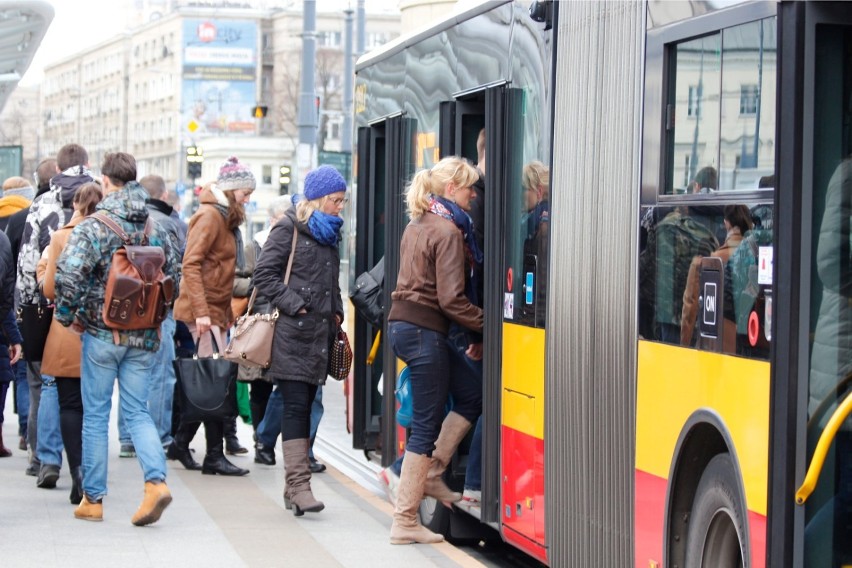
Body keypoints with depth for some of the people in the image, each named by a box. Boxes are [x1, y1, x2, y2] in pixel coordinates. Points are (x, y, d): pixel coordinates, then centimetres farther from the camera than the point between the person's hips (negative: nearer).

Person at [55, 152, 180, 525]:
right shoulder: (157, 229, 5)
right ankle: (156, 480, -11)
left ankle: (92, 500, 12)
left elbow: (68, 275, -21)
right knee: (136, 411, 10)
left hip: (102, 333, -4)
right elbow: (174, 276, 12)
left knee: (96, 414, 7)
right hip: (145, 337, 4)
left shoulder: (94, 227, -11)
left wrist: (67, 315, -5)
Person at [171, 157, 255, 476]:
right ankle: (214, 456, -7)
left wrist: (225, 313, 15)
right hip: (204, 310, -9)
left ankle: (181, 442, 21)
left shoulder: (226, 219, 17)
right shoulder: (210, 216, -12)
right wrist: (201, 311, -24)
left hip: (215, 311, 9)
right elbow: (190, 264, -19)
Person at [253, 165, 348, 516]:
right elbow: (264, 274, -9)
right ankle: (298, 484, -15)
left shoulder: (329, 233, 19)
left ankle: (294, 486, 11)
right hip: (293, 332, -7)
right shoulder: (289, 229, -5)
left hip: (320, 332, 7)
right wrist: (294, 304, -14)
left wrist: (336, 312, 15)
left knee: (305, 407, 8)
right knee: (296, 406, -11)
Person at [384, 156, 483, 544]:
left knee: (473, 392, 17)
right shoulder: (447, 231, -13)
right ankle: (405, 522, 1)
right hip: (425, 331, -9)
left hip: (403, 323, 9)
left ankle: (431, 473, 16)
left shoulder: (418, 225, 15)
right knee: (426, 425, -3)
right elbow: (451, 299, -18)